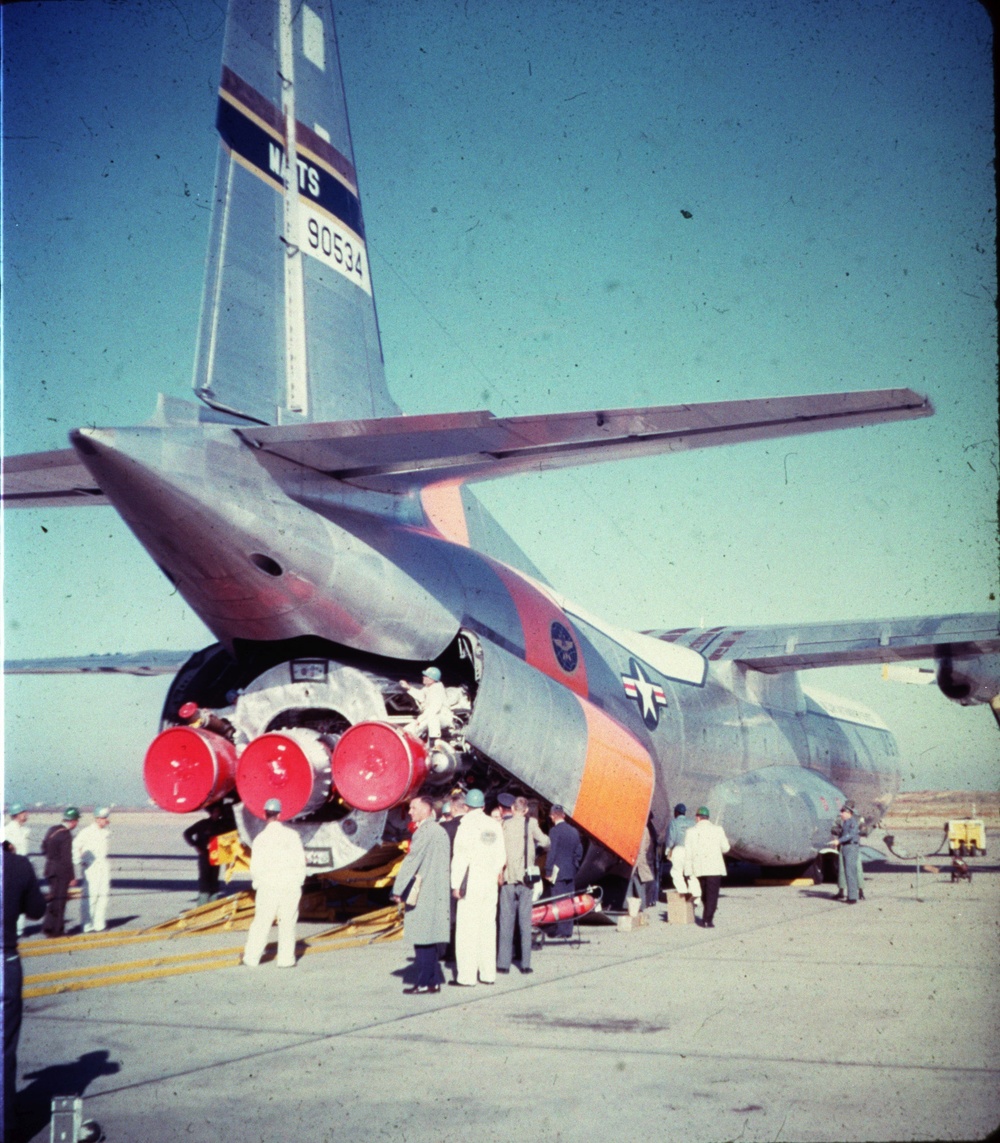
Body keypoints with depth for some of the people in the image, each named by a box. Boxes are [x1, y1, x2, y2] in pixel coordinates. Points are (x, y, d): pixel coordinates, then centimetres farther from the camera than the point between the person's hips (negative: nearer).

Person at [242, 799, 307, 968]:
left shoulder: (261, 838, -5)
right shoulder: (292, 835, -2)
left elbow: (255, 867, -4)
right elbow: (301, 860, 0)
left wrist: (257, 882, 14)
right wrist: (298, 882, 11)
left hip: (268, 886, -1)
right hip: (291, 886, 1)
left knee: (261, 923, 6)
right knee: (287, 923, 7)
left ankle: (252, 957, 9)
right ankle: (286, 959, 7)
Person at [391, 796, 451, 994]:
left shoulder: (424, 832, -13)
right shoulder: (441, 831, 15)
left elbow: (411, 861, -15)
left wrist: (398, 889, -11)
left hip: (422, 894, -9)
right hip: (438, 894, 9)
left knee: (422, 939, -5)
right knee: (430, 939, 12)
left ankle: (424, 982, -3)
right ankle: (434, 980, 14)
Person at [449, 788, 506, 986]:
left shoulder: (467, 825, -11)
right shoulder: (495, 826, 5)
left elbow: (461, 857, -14)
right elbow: (501, 856, 8)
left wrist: (456, 884, -10)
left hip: (471, 884, -6)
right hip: (490, 883, 6)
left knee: (467, 930, -2)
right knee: (488, 929, 11)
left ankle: (466, 976, -3)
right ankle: (488, 974, 14)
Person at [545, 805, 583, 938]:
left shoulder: (555, 831, -11)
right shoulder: (574, 831, 8)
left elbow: (552, 852, -13)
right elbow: (579, 852, 11)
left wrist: (549, 872, -9)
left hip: (558, 871, -6)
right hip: (571, 872, 6)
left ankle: (560, 929, -4)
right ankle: (568, 929, 12)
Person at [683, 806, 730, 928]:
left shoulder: (691, 832, 1)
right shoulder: (718, 830, -2)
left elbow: (688, 853, 0)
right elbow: (725, 848, 5)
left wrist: (688, 871, 3)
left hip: (698, 868, 2)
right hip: (714, 868, -2)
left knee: (705, 894, 19)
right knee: (712, 894, 0)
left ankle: (708, 917, 26)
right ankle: (707, 920, -7)